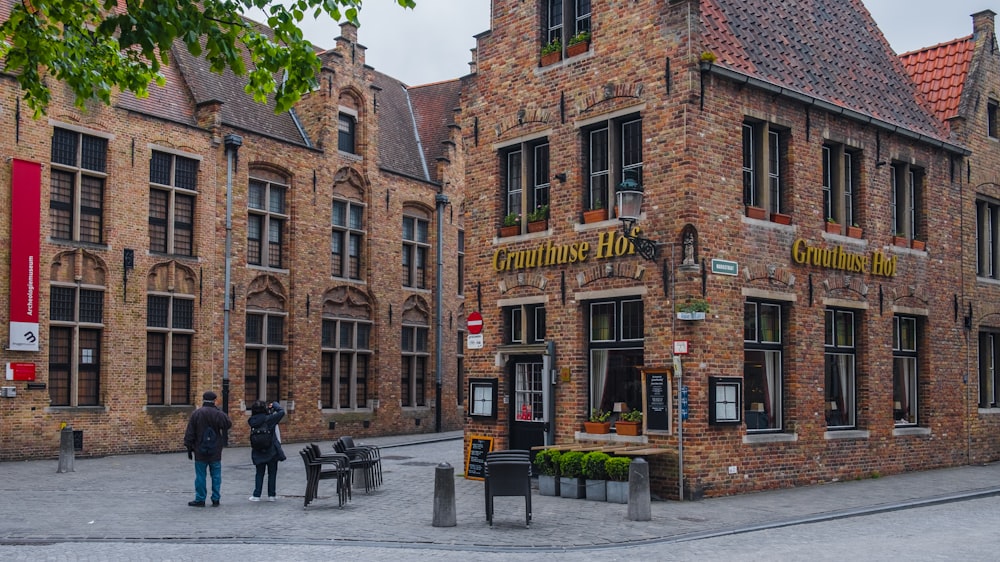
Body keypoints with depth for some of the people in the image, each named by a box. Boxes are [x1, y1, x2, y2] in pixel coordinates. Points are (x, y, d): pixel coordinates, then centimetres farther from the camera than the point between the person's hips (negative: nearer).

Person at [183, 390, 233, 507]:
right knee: (216, 475, 8)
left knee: (200, 475, 6)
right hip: (215, 451, 0)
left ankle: (200, 499, 9)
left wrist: (189, 448, 7)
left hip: (200, 451, 0)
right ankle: (215, 499, 10)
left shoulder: (196, 414, -4)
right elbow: (229, 424, 7)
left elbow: (190, 433, -1)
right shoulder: (219, 414, -7)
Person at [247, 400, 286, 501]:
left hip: (258, 452, 3)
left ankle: (256, 495, 13)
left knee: (259, 473, 14)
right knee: (272, 473, 9)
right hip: (271, 450, -3)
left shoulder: (253, 421, -5)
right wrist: (275, 405, -1)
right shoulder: (269, 419, -18)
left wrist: (270, 410, 5)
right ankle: (271, 495, 13)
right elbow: (281, 412, -18)